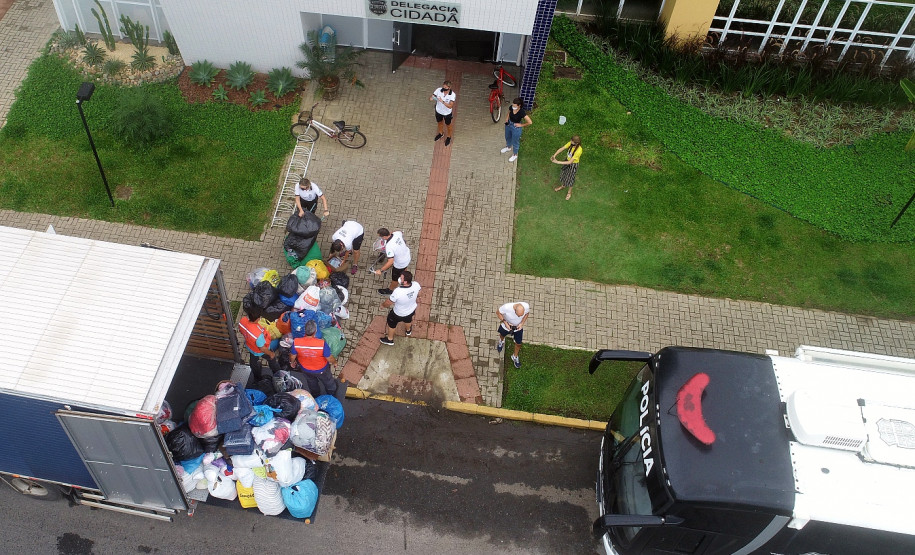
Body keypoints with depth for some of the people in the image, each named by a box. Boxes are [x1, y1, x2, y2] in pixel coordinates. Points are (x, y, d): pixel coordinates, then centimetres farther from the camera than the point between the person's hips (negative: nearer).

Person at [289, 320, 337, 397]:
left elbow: (292, 356, -13)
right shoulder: (322, 344, -40)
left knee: (312, 385, 34)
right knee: (328, 383, 30)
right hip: (321, 370, -2)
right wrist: (334, 362, 0)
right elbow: (329, 358, -24)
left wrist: (292, 362, 11)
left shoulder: (296, 342, -33)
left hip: (306, 370, 2)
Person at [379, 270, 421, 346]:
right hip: (411, 310, 4)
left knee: (391, 323, 27)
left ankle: (390, 339, 51)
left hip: (398, 314, -4)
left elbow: (388, 303, -25)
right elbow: (418, 294, -6)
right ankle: (408, 331, 69)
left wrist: (383, 305, -3)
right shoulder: (416, 285, -30)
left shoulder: (397, 292, -43)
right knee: (408, 320, 38)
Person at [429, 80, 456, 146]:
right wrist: (431, 98, -43)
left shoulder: (452, 95, -31)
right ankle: (440, 133, 60)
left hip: (447, 113, -3)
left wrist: (442, 101, -48)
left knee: (448, 125, 23)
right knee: (440, 122, 29)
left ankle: (449, 137, 50)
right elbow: (431, 97, -18)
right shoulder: (439, 90, -23)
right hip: (438, 111, 3)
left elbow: (450, 106, -36)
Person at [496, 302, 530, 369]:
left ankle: (515, 357, 50)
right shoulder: (506, 307, -43)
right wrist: (505, 323, -28)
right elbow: (498, 312, -22)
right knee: (502, 334, 32)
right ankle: (501, 341, 72)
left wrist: (522, 323, -22)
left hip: (518, 327, 1)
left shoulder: (526, 306, -36)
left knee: (518, 343, 18)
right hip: (506, 326, -1)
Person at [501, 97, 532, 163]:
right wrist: (507, 118, -4)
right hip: (508, 125, 6)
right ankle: (508, 147, 64)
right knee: (507, 137, 32)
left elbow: (530, 122, -31)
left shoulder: (522, 112, -35)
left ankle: (515, 155, 44)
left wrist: (521, 125, -20)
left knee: (515, 142, 18)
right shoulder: (511, 107, -19)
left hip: (516, 128, -6)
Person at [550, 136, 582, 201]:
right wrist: (554, 155, -36)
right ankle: (562, 185, 58)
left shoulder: (578, 150, -39)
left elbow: (570, 162, -37)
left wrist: (557, 162, -38)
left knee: (570, 178, 15)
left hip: (573, 164, -6)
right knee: (563, 173, 27)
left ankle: (569, 192, 44)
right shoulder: (570, 143, -22)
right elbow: (561, 149, -18)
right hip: (567, 160, 6)